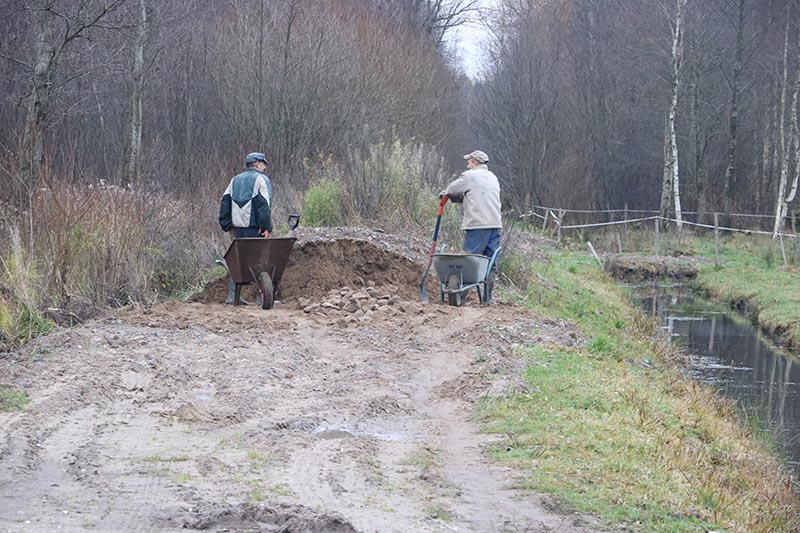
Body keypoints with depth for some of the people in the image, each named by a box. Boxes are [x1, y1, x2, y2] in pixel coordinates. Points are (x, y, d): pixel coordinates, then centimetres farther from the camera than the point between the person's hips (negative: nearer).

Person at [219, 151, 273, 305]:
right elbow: (264, 204, -14)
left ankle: (232, 296, 7)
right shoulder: (261, 179, -3)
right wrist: (267, 227, -15)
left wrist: (228, 226, 17)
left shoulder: (235, 180, 18)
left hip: (238, 229, 6)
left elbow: (225, 203, 15)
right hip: (255, 229, -6)